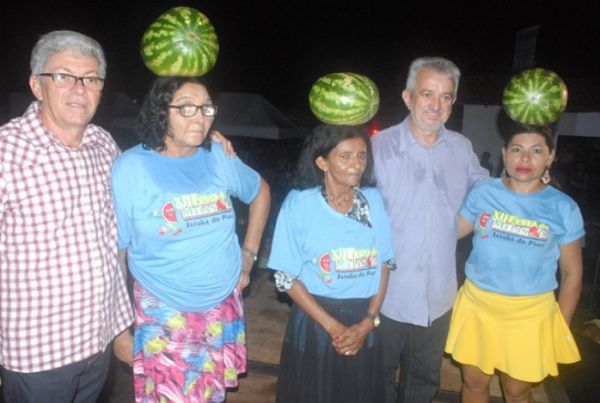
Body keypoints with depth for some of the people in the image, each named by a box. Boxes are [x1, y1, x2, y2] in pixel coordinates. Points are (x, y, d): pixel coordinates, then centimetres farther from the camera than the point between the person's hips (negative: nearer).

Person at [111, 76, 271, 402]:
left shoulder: (220, 158, -2)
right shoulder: (129, 168, -12)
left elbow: (260, 191, 14)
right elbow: (115, 249, -8)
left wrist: (249, 252, 8)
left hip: (224, 310, 4)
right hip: (163, 317, -3)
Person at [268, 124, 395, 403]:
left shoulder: (374, 200, -1)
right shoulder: (299, 203, -11)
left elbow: (385, 263, 4)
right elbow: (287, 278, -11)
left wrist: (369, 320, -5)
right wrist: (333, 326, -12)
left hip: (363, 322, 3)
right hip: (314, 321, -3)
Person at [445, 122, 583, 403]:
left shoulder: (563, 208, -6)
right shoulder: (482, 193, -3)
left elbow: (572, 273, 0)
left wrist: (560, 329, 1)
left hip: (530, 314, -1)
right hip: (476, 305, 1)